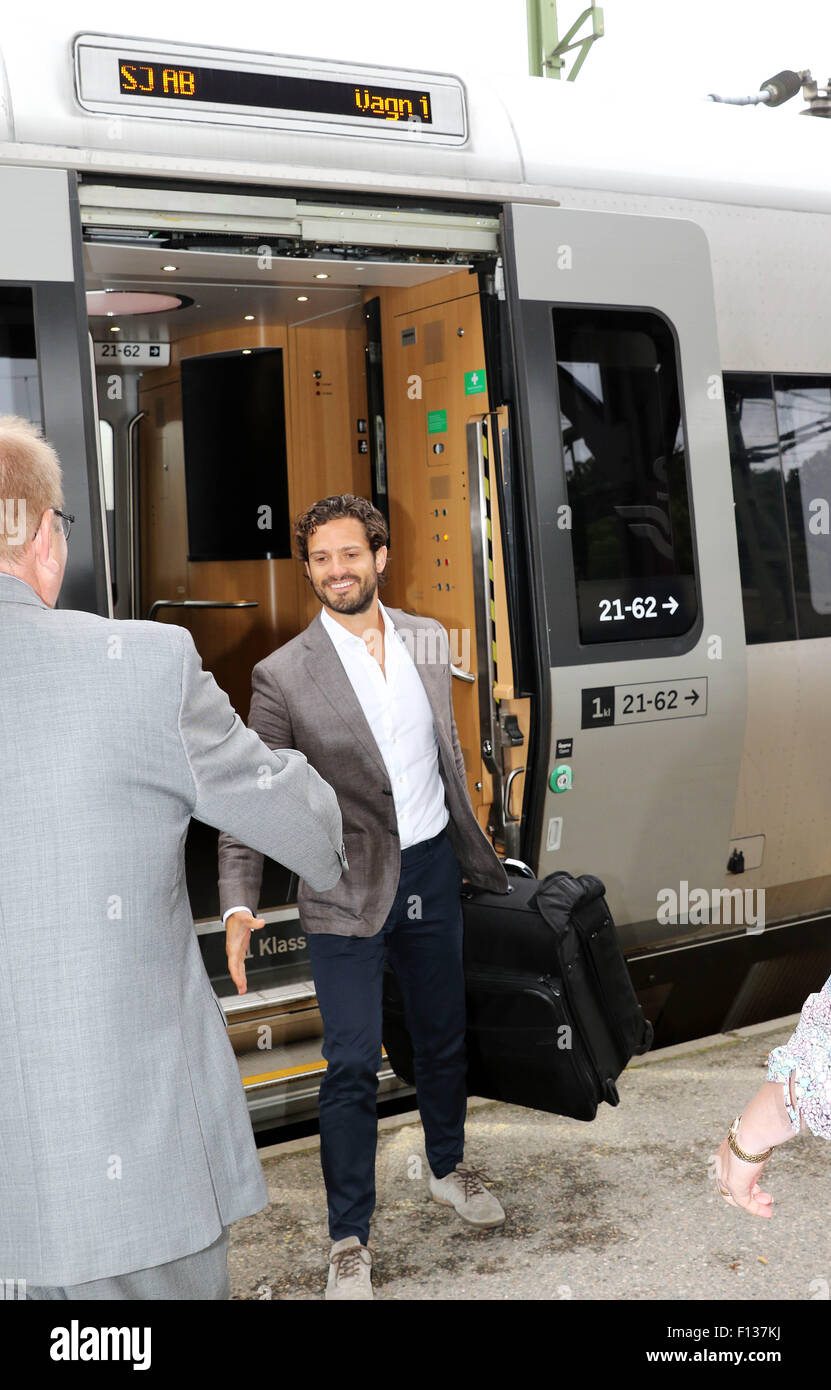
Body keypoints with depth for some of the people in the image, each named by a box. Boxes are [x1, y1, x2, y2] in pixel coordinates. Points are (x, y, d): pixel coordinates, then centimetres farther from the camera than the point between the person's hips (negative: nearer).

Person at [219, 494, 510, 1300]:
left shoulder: (428, 640, 2)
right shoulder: (284, 674, -12)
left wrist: (475, 853, 18)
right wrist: (239, 904, -19)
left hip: (432, 869, 5)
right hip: (347, 890, -4)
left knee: (444, 1038, 19)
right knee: (353, 1064, -3)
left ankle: (449, 1168, 43)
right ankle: (349, 1240, 13)